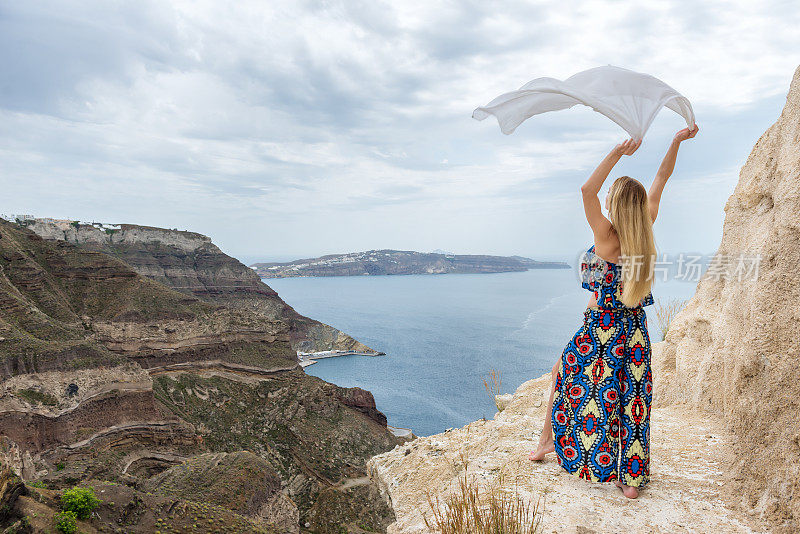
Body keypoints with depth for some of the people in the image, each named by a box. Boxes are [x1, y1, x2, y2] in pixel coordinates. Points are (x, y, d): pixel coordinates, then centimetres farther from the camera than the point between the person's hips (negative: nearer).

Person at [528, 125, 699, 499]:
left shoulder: (607, 237, -17)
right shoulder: (646, 231, -2)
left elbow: (587, 189, -27)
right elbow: (661, 179, 8)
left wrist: (617, 153, -27)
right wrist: (677, 142, 8)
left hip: (602, 326, -5)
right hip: (635, 330, 5)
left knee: (562, 375, 18)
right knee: (631, 398, 10)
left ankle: (547, 442, 32)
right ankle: (631, 480, 16)